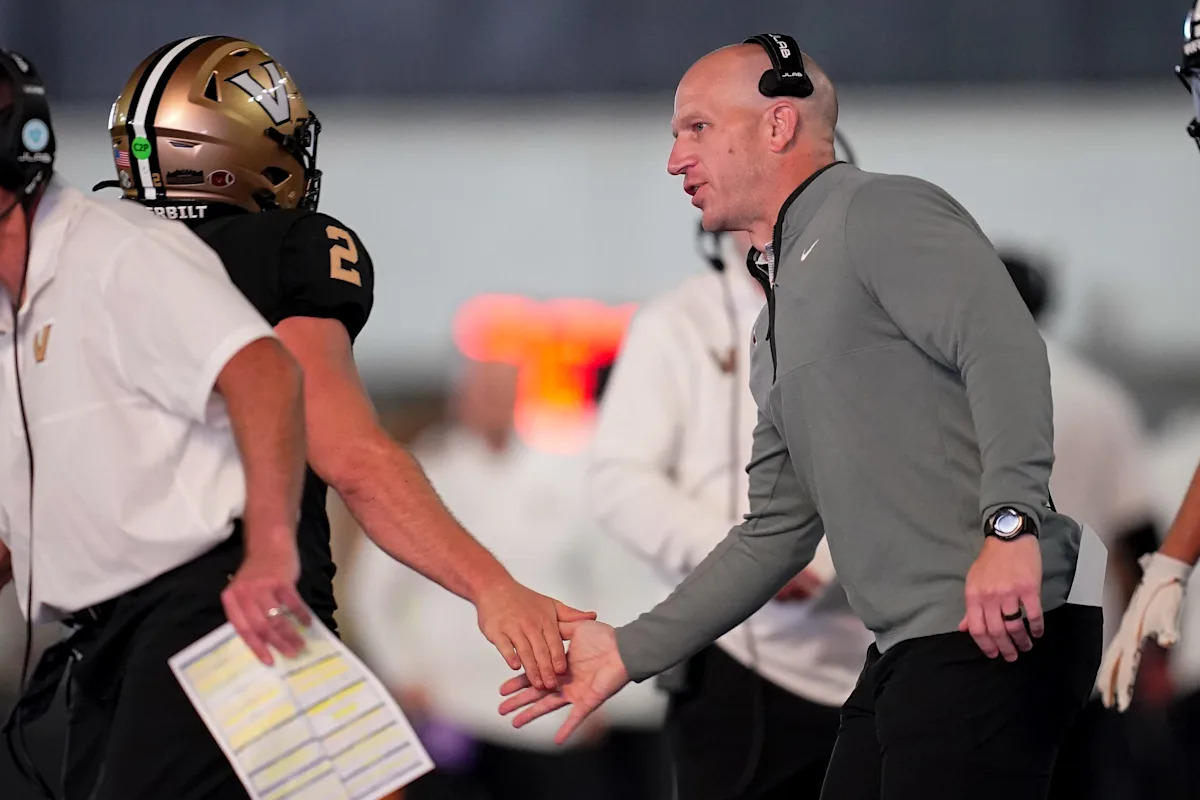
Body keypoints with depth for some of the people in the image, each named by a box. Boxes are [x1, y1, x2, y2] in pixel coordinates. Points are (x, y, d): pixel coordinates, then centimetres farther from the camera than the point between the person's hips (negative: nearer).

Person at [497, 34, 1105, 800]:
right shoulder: (779, 325, 26)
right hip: (908, 651, 10)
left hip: (996, 634, -10)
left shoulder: (878, 212, -3)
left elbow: (1004, 345, -18)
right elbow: (778, 531, 28)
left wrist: (1009, 523, -29)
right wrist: (633, 650, 23)